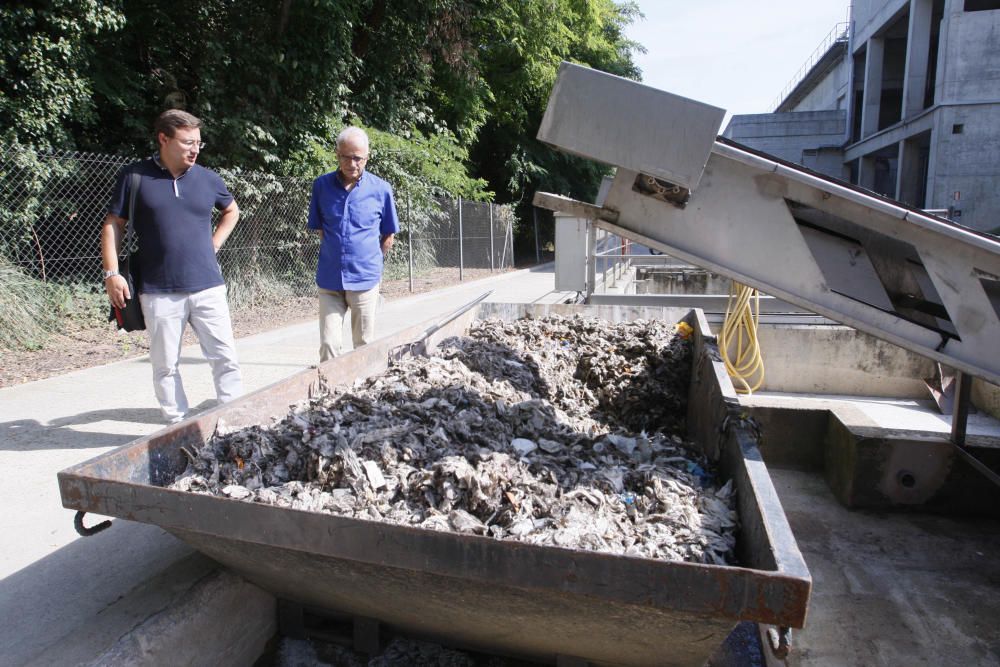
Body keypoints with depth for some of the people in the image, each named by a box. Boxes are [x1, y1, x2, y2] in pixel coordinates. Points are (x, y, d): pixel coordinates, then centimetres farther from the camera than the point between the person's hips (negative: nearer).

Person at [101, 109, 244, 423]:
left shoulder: (208, 178, 6)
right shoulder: (135, 176, 0)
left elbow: (231, 211, 24)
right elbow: (113, 224, 4)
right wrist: (111, 273, -4)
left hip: (207, 287, 2)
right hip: (159, 291, -1)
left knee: (226, 358, 0)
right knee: (165, 365, 7)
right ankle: (177, 425, 19)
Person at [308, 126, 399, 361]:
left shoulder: (381, 189, -3)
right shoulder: (322, 185, 2)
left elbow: (388, 235, 8)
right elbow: (319, 228, 14)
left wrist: (371, 262, 10)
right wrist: (334, 257, 12)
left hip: (365, 279, -1)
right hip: (329, 280, 1)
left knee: (364, 345, 9)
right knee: (329, 344, 0)